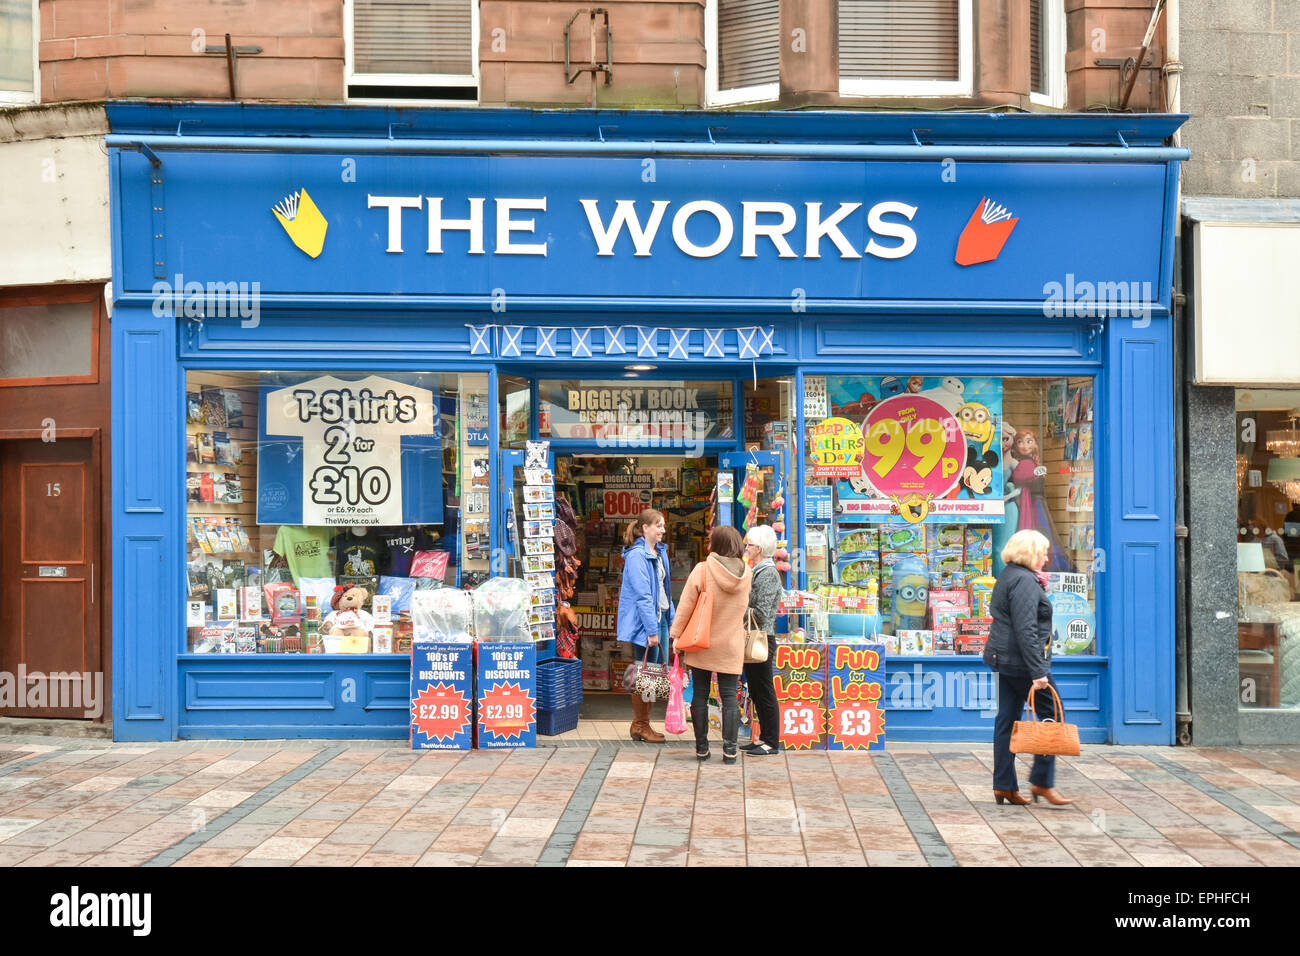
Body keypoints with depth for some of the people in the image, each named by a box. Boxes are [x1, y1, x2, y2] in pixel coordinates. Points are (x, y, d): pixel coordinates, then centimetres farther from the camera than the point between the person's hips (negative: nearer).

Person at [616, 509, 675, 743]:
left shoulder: (660, 552, 13)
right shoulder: (636, 555, -15)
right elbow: (642, 595, -19)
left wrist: (672, 620, 15)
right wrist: (651, 630, -21)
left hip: (660, 618, 9)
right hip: (645, 621, -9)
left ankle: (643, 724, 22)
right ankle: (639, 725, 12)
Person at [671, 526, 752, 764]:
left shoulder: (702, 569, -12)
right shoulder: (746, 573, -1)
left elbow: (686, 605, -9)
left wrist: (676, 634, -1)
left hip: (701, 644, -2)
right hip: (731, 646, 2)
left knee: (700, 695, 8)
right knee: (729, 696, 6)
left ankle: (701, 748, 12)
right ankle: (730, 749, 3)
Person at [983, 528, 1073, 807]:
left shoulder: (1008, 576, 16)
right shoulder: (1024, 580, -16)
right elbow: (1025, 630, -23)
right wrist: (1038, 671, -23)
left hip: (1005, 659, 10)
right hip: (1022, 660, -10)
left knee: (1006, 720, 10)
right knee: (1051, 717, 1)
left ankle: (1004, 786, 14)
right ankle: (1042, 781, 6)